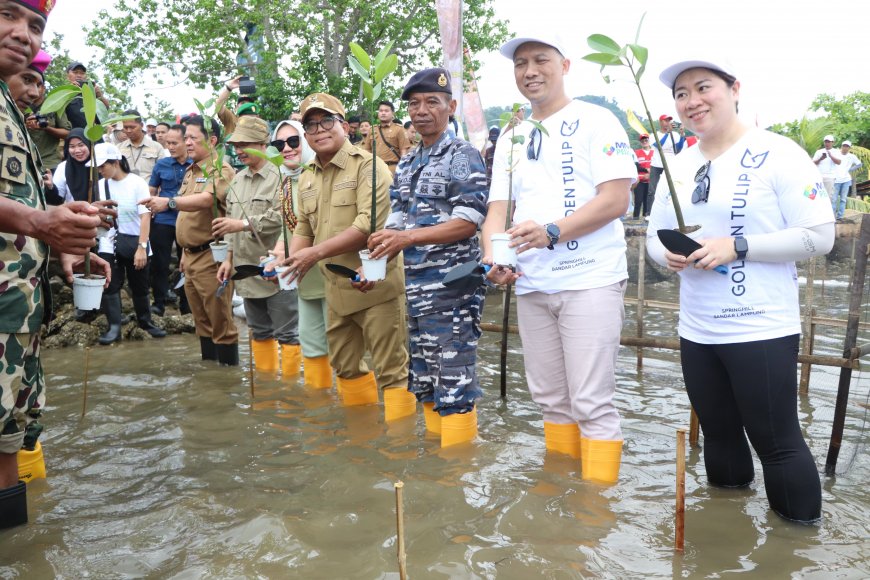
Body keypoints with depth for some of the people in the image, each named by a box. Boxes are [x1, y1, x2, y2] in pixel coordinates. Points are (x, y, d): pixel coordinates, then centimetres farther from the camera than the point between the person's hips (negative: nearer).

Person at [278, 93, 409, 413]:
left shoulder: (368, 166, -13)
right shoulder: (306, 179, 12)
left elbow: (370, 225, -24)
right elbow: (304, 228, 17)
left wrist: (316, 253, -24)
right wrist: (292, 260, -3)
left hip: (375, 286, -8)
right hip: (337, 289, 8)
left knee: (391, 371, 0)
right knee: (345, 366, 19)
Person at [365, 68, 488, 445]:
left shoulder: (464, 156, -5)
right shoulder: (405, 166, 16)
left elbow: (468, 223, -14)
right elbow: (397, 224, 17)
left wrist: (408, 237, -20)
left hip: (453, 284, -7)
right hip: (414, 285, 8)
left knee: (453, 381, -4)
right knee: (423, 381, 14)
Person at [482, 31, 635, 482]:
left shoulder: (596, 122, -1)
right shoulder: (510, 138, 17)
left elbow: (616, 199, -11)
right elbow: (497, 209, 11)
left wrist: (551, 231, -24)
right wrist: (491, 256, -10)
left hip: (590, 280, -6)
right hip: (531, 285, 6)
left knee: (591, 402, -4)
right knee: (551, 399, 13)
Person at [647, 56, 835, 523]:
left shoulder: (776, 153, -9)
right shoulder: (679, 166, 11)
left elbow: (820, 236, -13)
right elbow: (654, 235, 15)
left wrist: (737, 246, -22)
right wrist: (667, 254, -9)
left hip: (762, 331, -6)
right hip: (696, 332, 6)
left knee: (777, 442, 3)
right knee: (719, 437, 19)